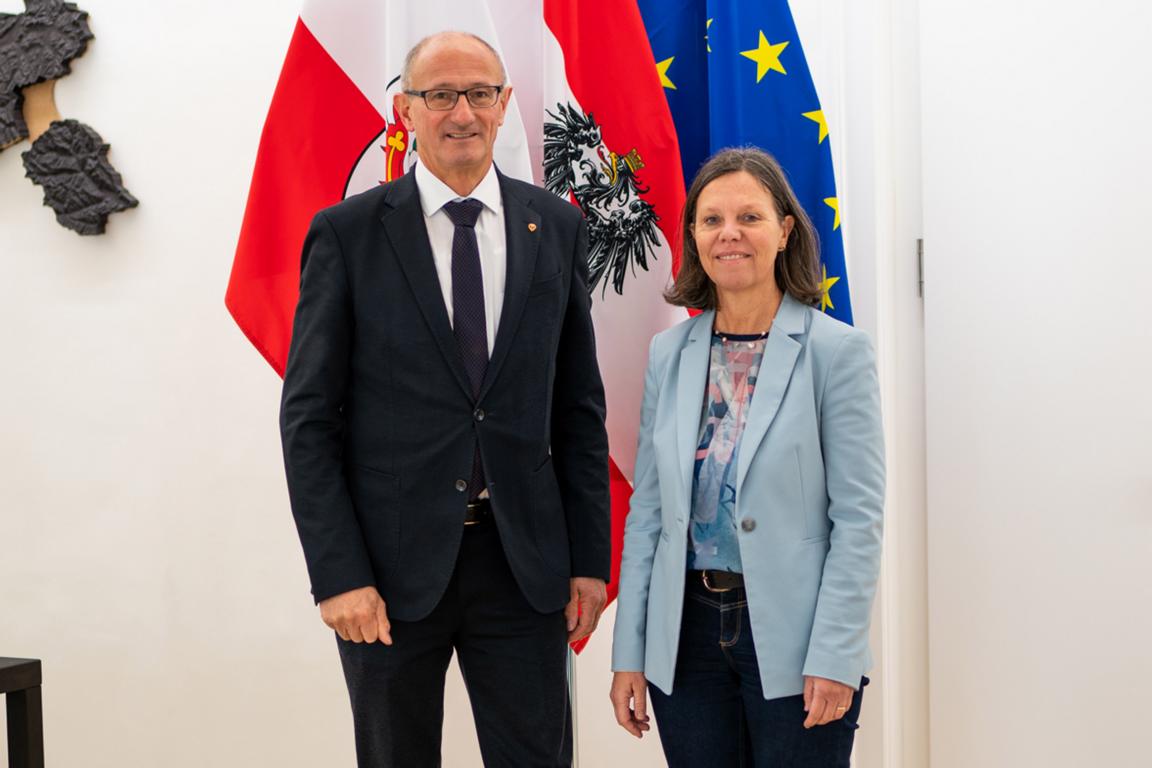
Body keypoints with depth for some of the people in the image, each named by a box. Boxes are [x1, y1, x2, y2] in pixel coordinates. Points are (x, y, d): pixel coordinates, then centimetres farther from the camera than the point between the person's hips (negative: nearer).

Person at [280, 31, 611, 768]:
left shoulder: (557, 227, 4)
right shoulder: (346, 233, -3)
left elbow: (579, 406, 7)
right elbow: (309, 416, -4)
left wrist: (590, 558, 3)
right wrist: (338, 574, -10)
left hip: (523, 561, 2)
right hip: (392, 564, -1)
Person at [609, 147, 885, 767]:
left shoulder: (837, 350, -6)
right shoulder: (669, 353, 6)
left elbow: (857, 518, -8)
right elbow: (646, 510, 7)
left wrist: (835, 655, -14)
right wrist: (629, 653, 4)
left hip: (791, 641, -3)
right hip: (687, 636, 4)